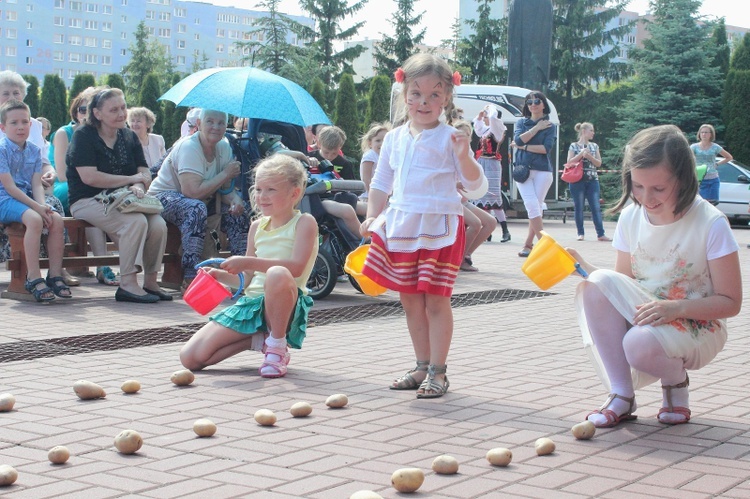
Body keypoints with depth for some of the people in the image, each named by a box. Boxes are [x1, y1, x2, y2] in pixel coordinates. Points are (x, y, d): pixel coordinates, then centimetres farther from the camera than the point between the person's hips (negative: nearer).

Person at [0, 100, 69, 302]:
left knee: (56, 219, -18)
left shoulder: (34, 151, 11)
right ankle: (33, 278, -29)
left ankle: (55, 275, -12)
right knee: (34, 219, -33)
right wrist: (36, 207, -22)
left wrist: (42, 204, -17)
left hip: (28, 198, 6)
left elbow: (37, 184, 4)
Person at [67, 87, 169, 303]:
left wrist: (138, 187, -19)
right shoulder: (83, 136, -5)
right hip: (88, 202, -6)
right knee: (136, 222, -32)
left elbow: (144, 173, 7)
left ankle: (150, 282, -11)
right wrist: (130, 180, -12)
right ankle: (127, 285, -26)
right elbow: (89, 177, -17)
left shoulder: (129, 137, 14)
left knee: (158, 225, -23)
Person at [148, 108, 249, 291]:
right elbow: (192, 191, -34)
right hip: (163, 197, -7)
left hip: (200, 200, 7)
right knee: (196, 209, -37)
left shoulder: (224, 147, -2)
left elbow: (226, 188, -2)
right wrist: (225, 174, -25)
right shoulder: (189, 147, -25)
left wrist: (235, 200, -26)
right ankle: (190, 279, -37)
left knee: (237, 210, -11)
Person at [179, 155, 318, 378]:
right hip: (251, 303, 6)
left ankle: (278, 346, -19)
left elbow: (296, 267, -19)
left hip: (284, 306, -6)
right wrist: (221, 275, -1)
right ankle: (259, 339, 7)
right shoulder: (257, 227, 15)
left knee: (278, 274, -44)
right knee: (190, 357, -10)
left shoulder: (304, 223, -3)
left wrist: (248, 262, -23)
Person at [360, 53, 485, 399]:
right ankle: (422, 366, 21)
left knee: (436, 300, -3)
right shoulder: (394, 139, 10)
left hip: (440, 227, -5)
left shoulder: (449, 138, -3)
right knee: (410, 300, 9)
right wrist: (372, 217, 6)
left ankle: (437, 371, 5)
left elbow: (473, 184, -6)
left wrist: (463, 155, -22)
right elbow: (381, 182, 18)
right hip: (402, 226, 5)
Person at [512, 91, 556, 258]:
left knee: (536, 209, -2)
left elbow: (546, 148, -8)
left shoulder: (549, 126, 6)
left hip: (542, 170, -1)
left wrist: (523, 146, -6)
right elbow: (518, 139, -6)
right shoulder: (522, 122, 13)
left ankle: (528, 245, 8)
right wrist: (537, 128, -5)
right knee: (532, 207, -12)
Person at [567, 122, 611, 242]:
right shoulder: (574, 146, 3)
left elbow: (599, 163, 7)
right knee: (579, 207, -1)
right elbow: (569, 162, -5)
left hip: (593, 180, 3)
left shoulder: (594, 146, 13)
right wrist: (581, 154, -12)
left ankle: (600, 234, -5)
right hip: (577, 179, -3)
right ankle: (580, 233, 6)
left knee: (596, 207, -3)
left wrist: (589, 156, -8)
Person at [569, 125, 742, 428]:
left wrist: (677, 307, -27)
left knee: (640, 343, -36)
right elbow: (622, 284, 5)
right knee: (598, 284, -25)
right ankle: (621, 397, -17)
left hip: (696, 327, -4)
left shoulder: (711, 224, -16)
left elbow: (730, 303, -13)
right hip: (641, 314, 5)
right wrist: (585, 269, -14)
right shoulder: (631, 216, -3)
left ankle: (676, 382, 3)